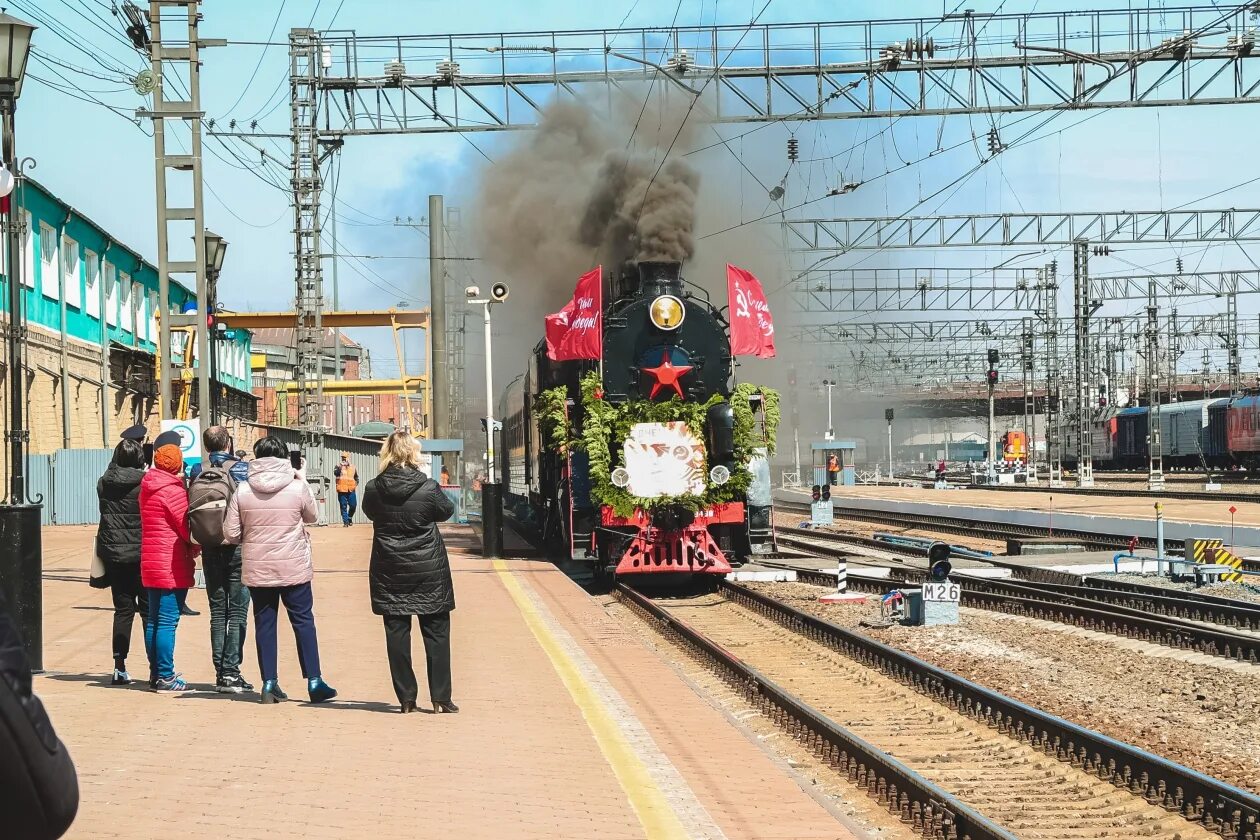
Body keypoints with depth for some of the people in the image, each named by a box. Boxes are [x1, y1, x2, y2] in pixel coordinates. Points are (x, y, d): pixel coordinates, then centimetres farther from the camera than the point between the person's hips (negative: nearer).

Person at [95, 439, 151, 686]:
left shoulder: (105, 483, 2)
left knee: (123, 609, 10)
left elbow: (104, 514, 11)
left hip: (113, 554, 4)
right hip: (142, 554, -4)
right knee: (149, 610, 3)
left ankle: (119, 667, 6)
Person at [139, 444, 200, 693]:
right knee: (168, 621, -6)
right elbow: (187, 527, -13)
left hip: (150, 564, 9)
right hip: (171, 566, -9)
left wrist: (191, 547, 12)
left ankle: (156, 674, 18)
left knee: (154, 620, 13)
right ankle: (165, 677, -5)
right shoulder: (173, 490, -15)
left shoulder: (147, 488, 11)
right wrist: (196, 548, 7)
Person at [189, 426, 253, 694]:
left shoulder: (197, 471, 1)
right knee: (238, 610, 1)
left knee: (217, 611, 11)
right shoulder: (241, 468, -7)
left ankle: (220, 672, 9)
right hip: (238, 547, -3)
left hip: (210, 549, 3)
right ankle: (230, 671, -6)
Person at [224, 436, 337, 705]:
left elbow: (230, 533, -3)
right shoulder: (298, 487, -8)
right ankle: (314, 682, 5)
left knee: (264, 623, 9)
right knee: (303, 621, 6)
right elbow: (312, 517, 10)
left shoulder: (242, 491, -5)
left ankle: (269, 683, 9)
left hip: (256, 569, 1)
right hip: (294, 568, -1)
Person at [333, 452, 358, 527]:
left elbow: (356, 477, 25)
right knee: (343, 507, -1)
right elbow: (335, 473, -17)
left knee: (353, 505, -1)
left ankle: (349, 518, 23)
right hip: (342, 490, -2)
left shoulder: (352, 467, 13)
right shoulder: (338, 467, 4)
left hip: (351, 490, 2)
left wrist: (356, 484, 8)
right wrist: (340, 467, -29)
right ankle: (345, 522, 3)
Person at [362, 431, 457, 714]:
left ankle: (406, 698, 9)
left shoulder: (374, 489, -8)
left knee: (396, 633, 8)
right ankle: (440, 697, 7)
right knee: (436, 632, 7)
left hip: (389, 572, 2)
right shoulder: (428, 488, -14)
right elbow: (447, 510, 4)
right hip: (429, 569, -2)